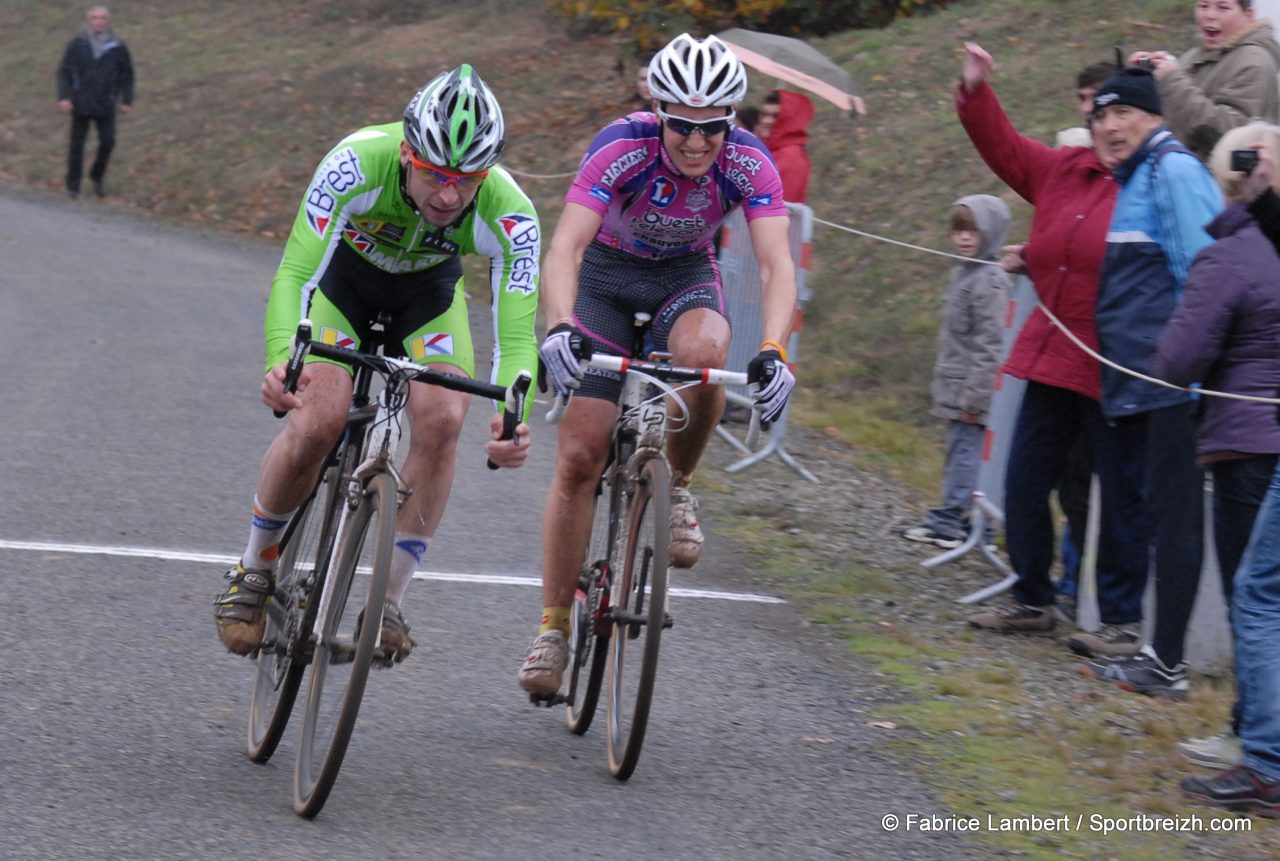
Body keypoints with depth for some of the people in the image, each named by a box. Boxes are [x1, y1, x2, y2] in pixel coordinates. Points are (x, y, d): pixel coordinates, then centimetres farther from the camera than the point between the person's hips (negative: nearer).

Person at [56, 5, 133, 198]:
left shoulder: (117, 47, -1)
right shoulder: (76, 45, -4)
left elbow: (126, 74, 8)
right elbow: (64, 72, -1)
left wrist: (127, 100, 7)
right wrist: (63, 97, -10)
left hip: (106, 105, 1)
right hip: (81, 104, -1)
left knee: (108, 142, -2)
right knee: (77, 144, 4)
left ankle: (97, 176, 22)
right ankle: (73, 185, 13)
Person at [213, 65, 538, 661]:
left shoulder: (507, 213, -34)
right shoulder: (358, 163, -38)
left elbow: (516, 336, -37)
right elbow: (294, 276, -40)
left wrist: (512, 422, -56)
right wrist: (281, 362, -59)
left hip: (427, 289, 2)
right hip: (343, 271, -2)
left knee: (442, 418, -24)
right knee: (318, 418, -23)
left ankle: (389, 600, -10)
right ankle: (255, 569, 3)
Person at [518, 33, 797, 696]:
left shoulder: (748, 162, -25)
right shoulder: (622, 147, -30)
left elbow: (777, 265, -33)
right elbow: (564, 247, -39)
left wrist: (772, 353, -50)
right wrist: (560, 328, -57)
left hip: (686, 276, 1)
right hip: (608, 274, -1)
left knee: (702, 351, -36)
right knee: (578, 456, -9)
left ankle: (676, 486, -9)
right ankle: (553, 627, 2)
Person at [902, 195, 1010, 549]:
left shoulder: (989, 281, -15)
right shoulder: (962, 273, 15)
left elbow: (989, 345, -18)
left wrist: (974, 396, -18)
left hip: (971, 389, -9)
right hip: (954, 387, 9)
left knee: (965, 451, -7)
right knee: (960, 451, 11)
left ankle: (949, 521, -8)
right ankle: (954, 517, 15)